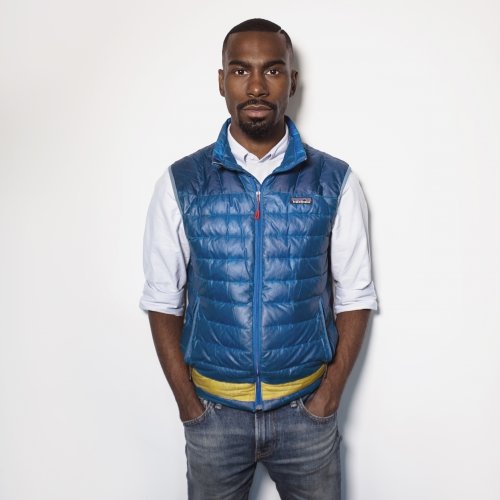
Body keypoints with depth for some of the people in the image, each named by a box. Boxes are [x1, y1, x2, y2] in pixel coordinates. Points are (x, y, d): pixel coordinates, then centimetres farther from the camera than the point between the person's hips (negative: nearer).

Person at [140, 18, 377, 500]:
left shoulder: (335, 181, -5)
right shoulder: (181, 183, -6)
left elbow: (355, 296, -1)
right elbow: (163, 300, -1)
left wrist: (329, 394, -6)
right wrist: (187, 402, -4)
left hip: (306, 407, 0)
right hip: (212, 409, 1)